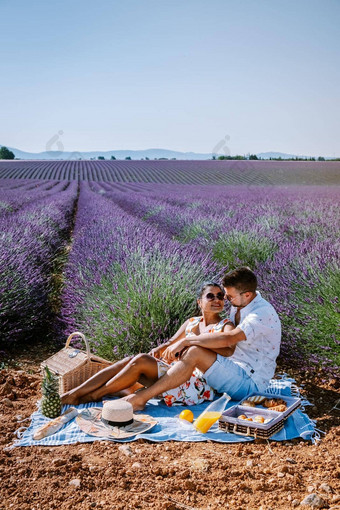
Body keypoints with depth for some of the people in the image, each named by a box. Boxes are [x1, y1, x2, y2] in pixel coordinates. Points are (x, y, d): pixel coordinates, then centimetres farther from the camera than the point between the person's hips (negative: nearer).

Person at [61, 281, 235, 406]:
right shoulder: (192, 322, 20)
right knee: (129, 361, -14)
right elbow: (172, 342, 17)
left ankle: (93, 396, -10)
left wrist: (194, 339, -27)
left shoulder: (226, 326, 1)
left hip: (198, 385, -6)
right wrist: (163, 347, -8)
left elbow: (228, 350, -20)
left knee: (140, 361, -22)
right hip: (175, 370, 6)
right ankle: (73, 394, -15)